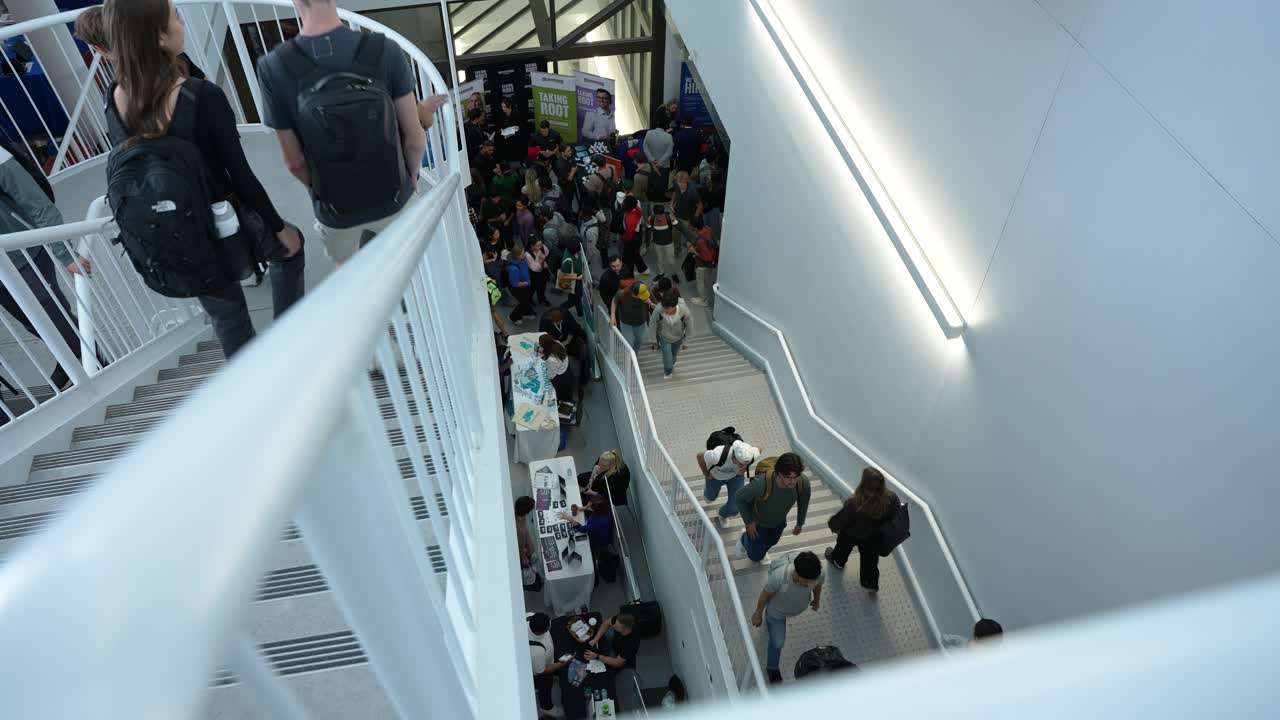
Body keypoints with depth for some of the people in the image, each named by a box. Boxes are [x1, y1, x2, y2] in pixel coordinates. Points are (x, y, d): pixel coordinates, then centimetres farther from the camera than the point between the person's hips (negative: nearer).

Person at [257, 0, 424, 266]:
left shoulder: (274, 68, -21)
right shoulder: (385, 51, -22)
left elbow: (294, 162, -11)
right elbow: (415, 141, -14)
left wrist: (321, 191, 11)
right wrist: (412, 176, 9)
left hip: (336, 207, 0)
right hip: (392, 196, 0)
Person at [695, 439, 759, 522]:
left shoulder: (750, 455, -38)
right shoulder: (719, 455, -48)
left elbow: (758, 450, -11)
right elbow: (699, 456, -27)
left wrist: (745, 469, -9)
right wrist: (706, 474, -12)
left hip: (736, 475, 1)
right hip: (716, 475, -1)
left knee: (734, 509, 4)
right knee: (711, 497, 27)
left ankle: (723, 514, 42)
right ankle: (707, 492, 67)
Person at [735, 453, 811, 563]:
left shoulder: (803, 483, -34)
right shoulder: (762, 483, -47)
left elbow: (803, 502, -9)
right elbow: (740, 497, -25)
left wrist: (800, 524, 7)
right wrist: (748, 522, -15)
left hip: (779, 521, 4)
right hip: (757, 521, -4)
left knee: (771, 542, 32)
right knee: (755, 556, 15)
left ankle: (761, 550, 67)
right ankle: (744, 539, 47)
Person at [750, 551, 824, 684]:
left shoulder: (818, 574, -37)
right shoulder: (779, 576, -46)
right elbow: (765, 595, -24)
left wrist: (816, 600, 13)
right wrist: (758, 614, -6)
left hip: (801, 607, 3)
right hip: (777, 611, -3)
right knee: (777, 642, 12)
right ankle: (772, 667, 45)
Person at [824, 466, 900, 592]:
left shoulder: (854, 504, -45)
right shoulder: (891, 498, -34)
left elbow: (840, 518, -25)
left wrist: (832, 525, -2)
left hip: (851, 534, -2)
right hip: (874, 536, 2)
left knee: (843, 547, 33)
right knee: (870, 558, 29)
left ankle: (837, 561, 63)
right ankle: (871, 583, 47)